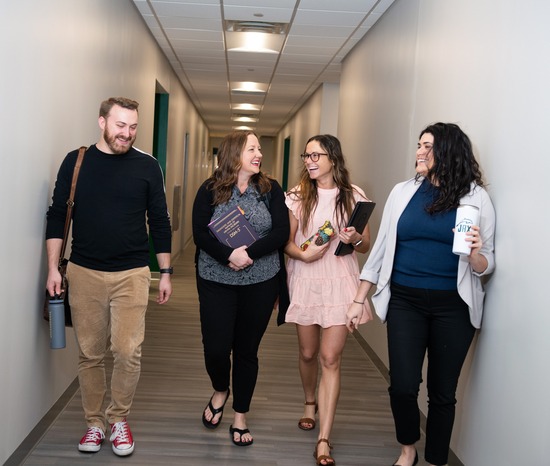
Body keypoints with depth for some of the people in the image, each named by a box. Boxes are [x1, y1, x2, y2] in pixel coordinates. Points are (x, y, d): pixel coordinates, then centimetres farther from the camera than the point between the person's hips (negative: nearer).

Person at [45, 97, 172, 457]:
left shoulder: (147, 166, 2)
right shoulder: (76, 161, 3)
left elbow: (160, 221, 7)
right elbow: (57, 215, 6)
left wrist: (165, 272, 6)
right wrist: (53, 268, 0)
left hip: (132, 274, -1)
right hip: (84, 274, 1)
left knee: (128, 352, -4)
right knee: (90, 354, 7)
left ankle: (119, 418, 17)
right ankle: (94, 422, 22)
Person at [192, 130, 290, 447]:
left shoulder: (271, 189, 1)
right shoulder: (211, 190, -2)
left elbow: (281, 232, -7)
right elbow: (200, 233, -10)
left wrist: (250, 253, -21)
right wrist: (229, 255, -26)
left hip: (261, 283, 1)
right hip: (217, 282, -1)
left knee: (247, 350, 8)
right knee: (216, 348, 0)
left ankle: (241, 417, 24)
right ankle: (220, 392, 34)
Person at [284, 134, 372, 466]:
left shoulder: (353, 195, 1)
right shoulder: (298, 196, 3)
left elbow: (367, 245, 5)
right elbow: (286, 242, 3)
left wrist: (355, 239, -18)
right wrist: (303, 254, -18)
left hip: (340, 283, -2)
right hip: (305, 282, 2)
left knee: (331, 359, -6)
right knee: (308, 353, 14)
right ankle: (310, 403, 44)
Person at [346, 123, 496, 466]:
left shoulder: (476, 198, -2)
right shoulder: (403, 192, 5)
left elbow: (486, 267, 0)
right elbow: (382, 248, 9)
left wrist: (476, 253, -23)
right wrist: (359, 300, 9)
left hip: (453, 308, -1)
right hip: (405, 302, 2)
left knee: (442, 392, 7)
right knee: (402, 386, -3)